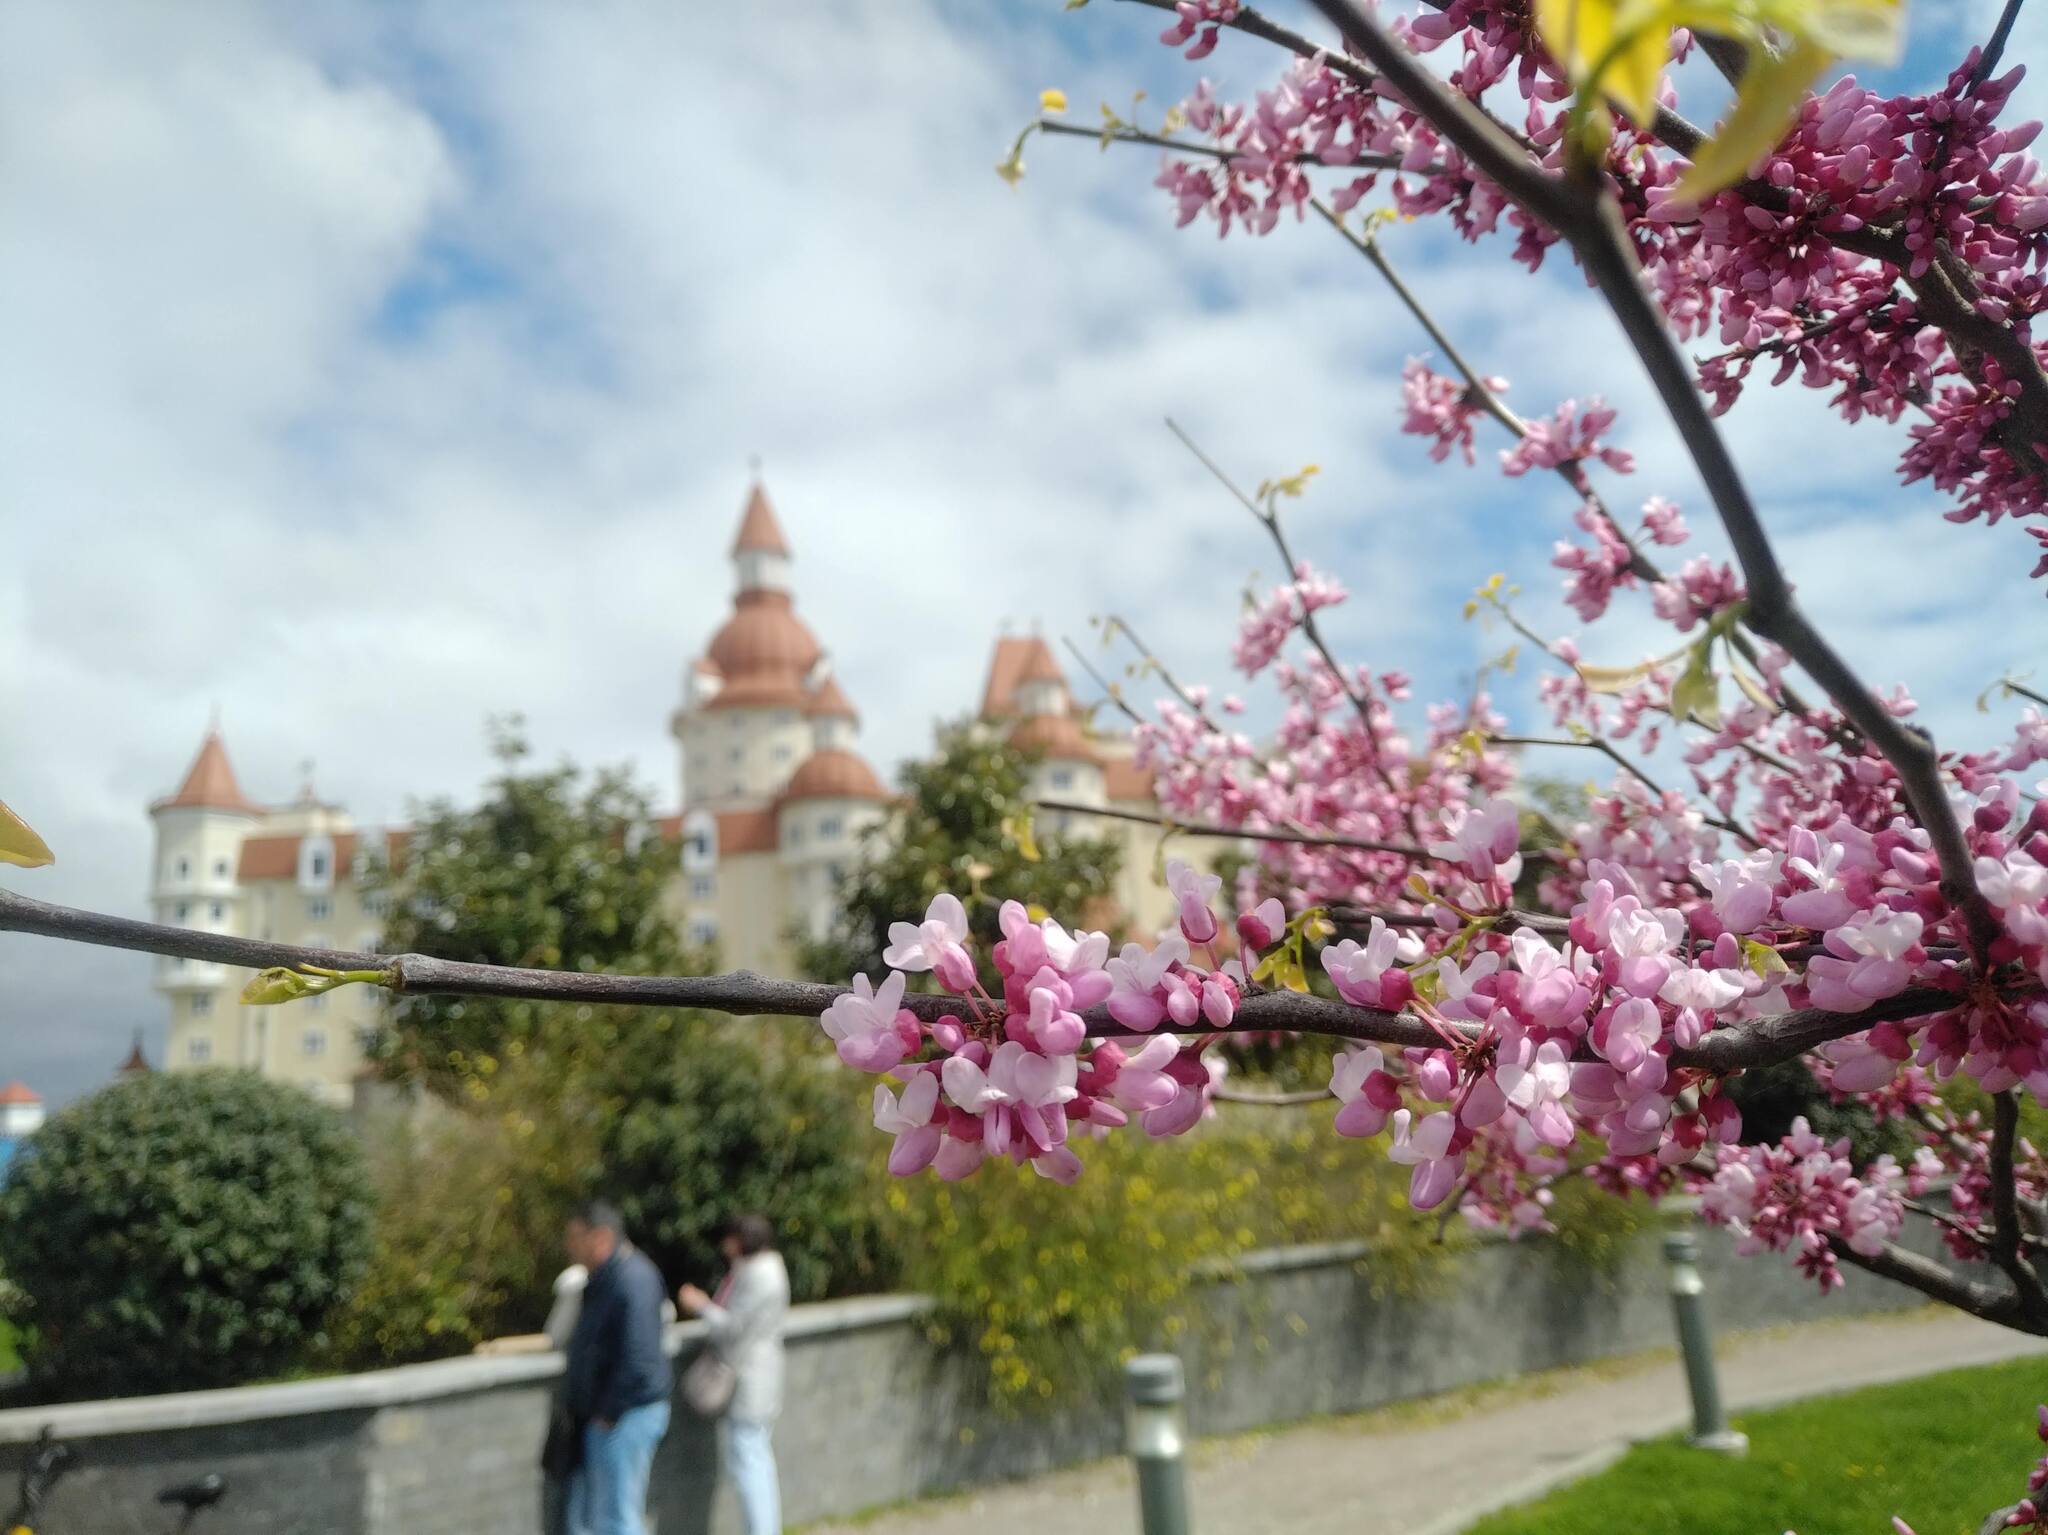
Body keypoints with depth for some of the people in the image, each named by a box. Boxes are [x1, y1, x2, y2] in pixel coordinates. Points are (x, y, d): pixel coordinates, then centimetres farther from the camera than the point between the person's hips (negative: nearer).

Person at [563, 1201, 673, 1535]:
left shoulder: (632, 1281, -23)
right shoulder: (603, 1279, 9)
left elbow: (638, 1360, -27)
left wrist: (608, 1413, -18)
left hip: (625, 1417, -10)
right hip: (602, 1416, 10)